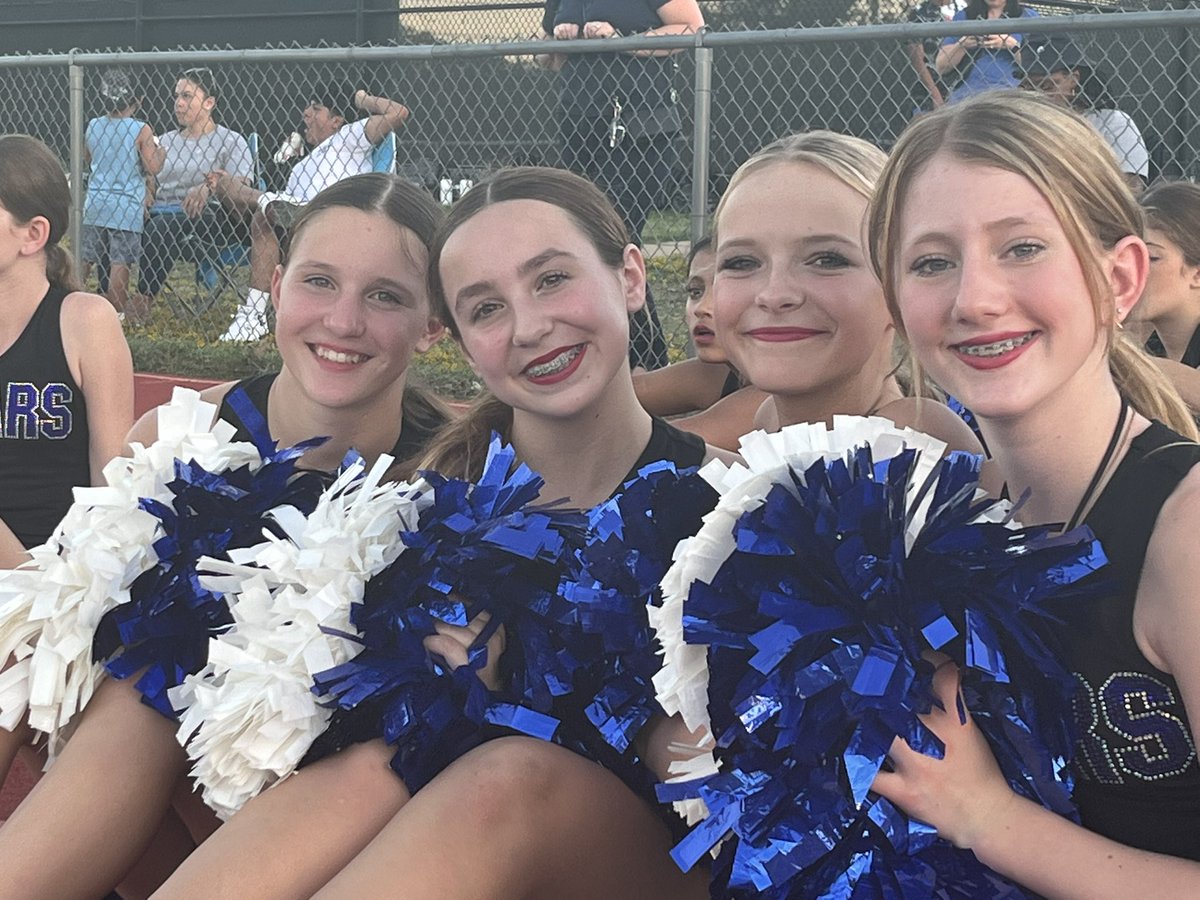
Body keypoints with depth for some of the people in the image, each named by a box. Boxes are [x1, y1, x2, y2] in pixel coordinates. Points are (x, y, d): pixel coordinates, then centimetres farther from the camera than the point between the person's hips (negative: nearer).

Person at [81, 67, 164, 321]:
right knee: (120, 261, 0)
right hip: (126, 205, -5)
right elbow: (154, 168, -14)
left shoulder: (93, 126, 4)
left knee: (85, 256, 13)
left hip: (95, 200, 5)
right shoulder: (140, 130, -11)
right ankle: (119, 309, 5)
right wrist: (159, 149, 4)